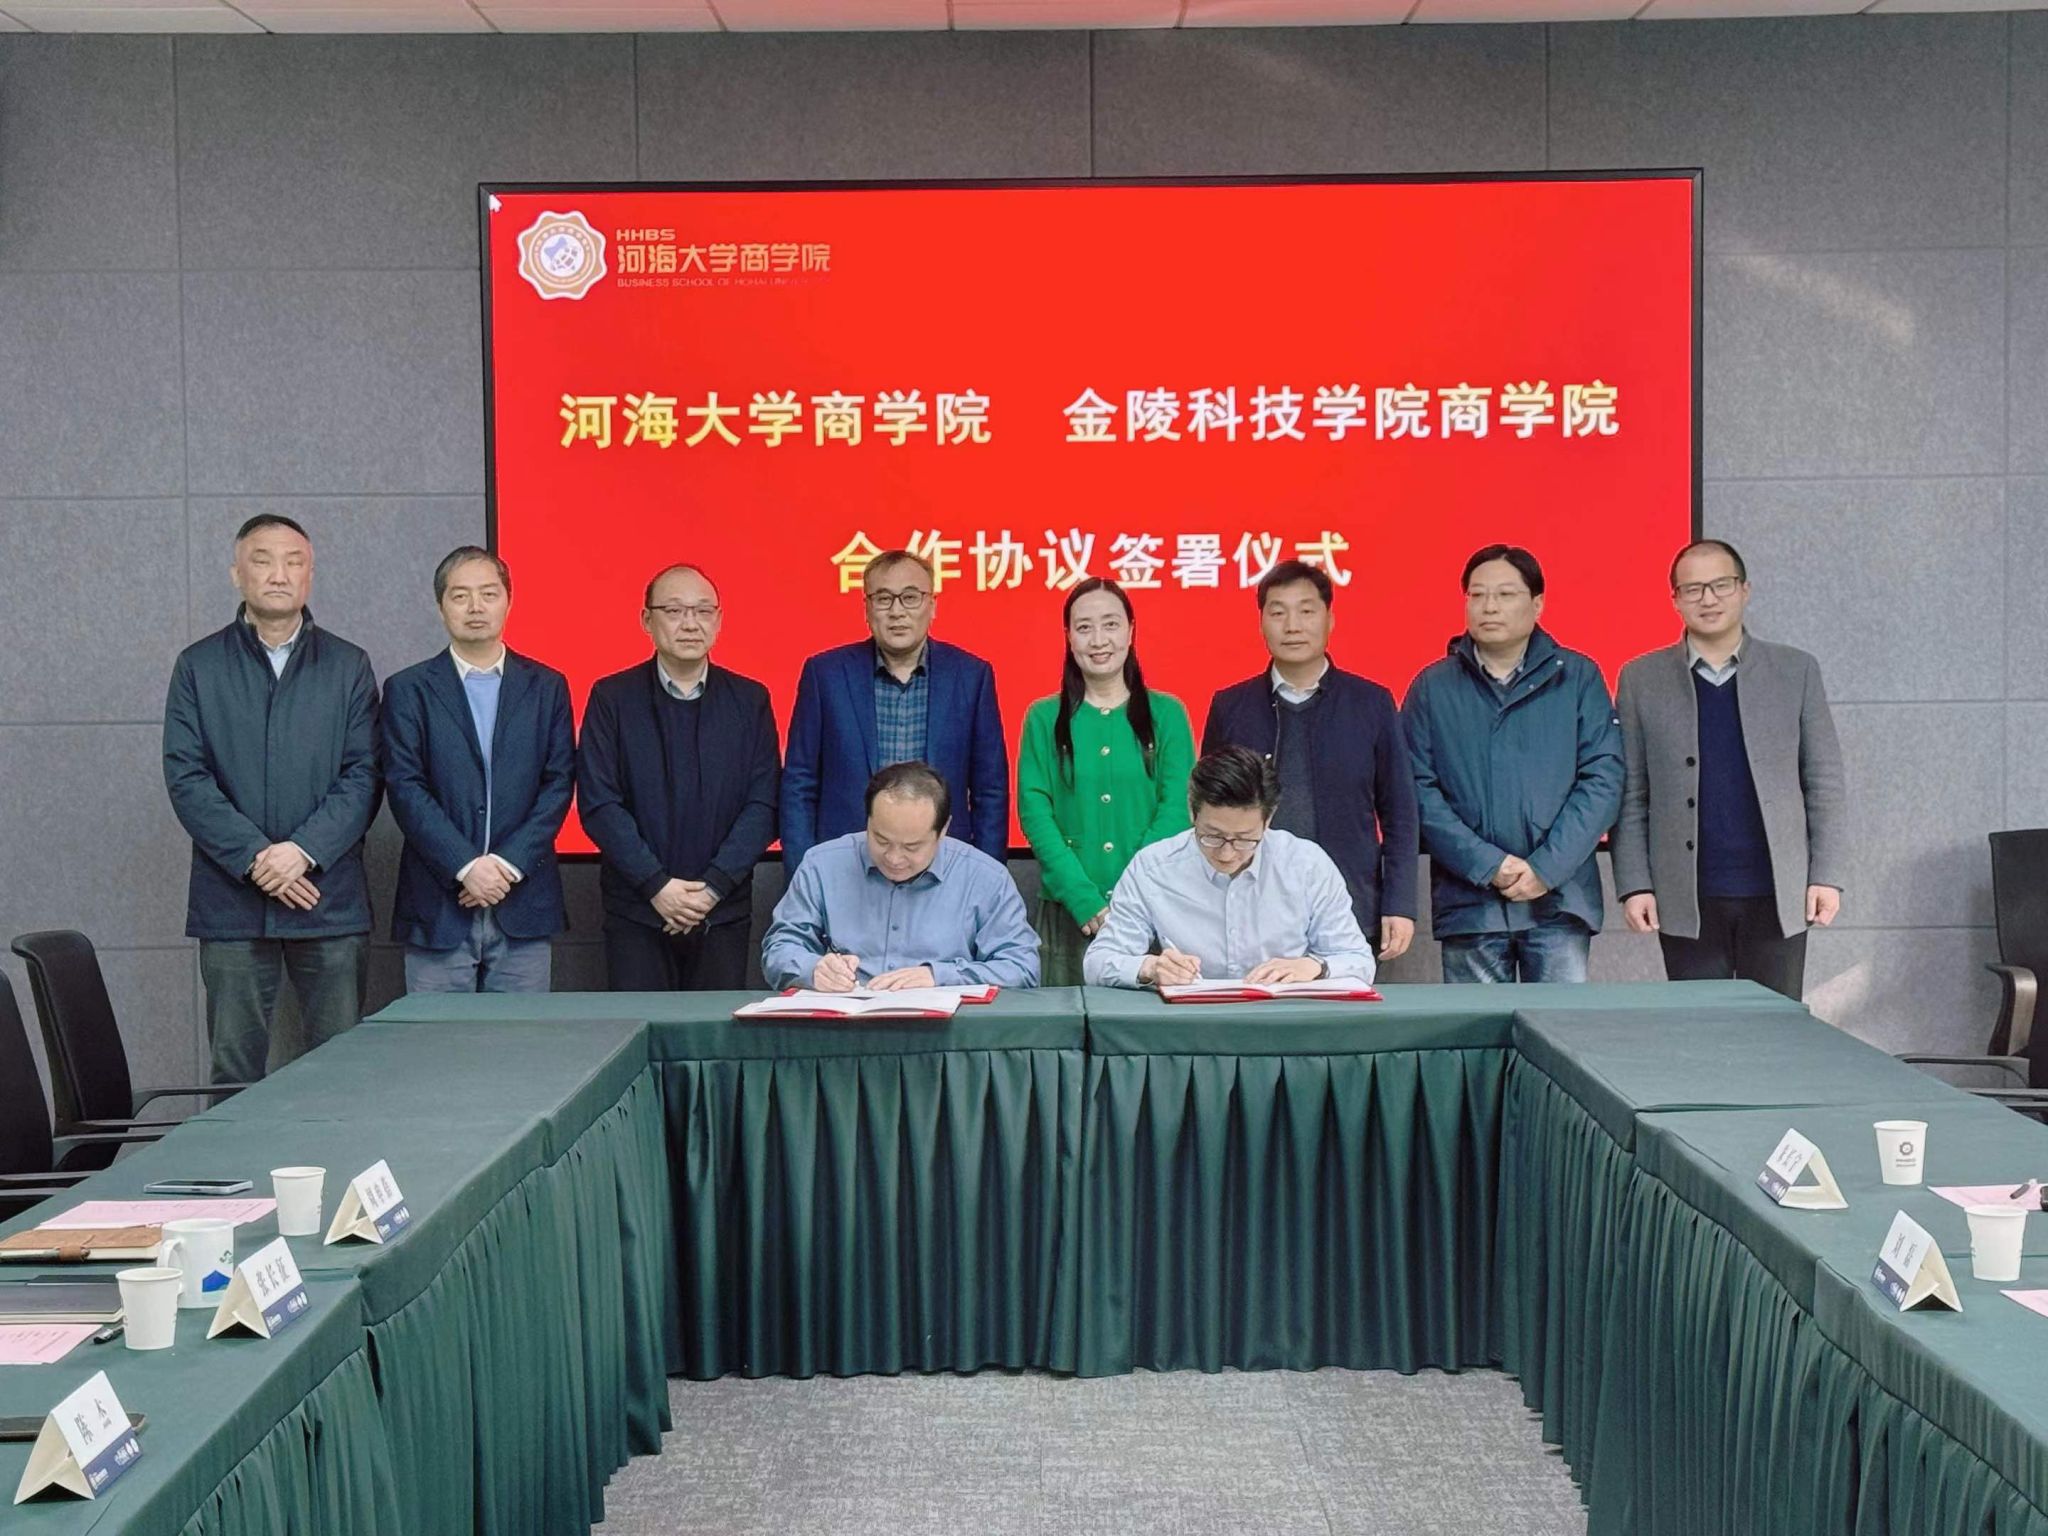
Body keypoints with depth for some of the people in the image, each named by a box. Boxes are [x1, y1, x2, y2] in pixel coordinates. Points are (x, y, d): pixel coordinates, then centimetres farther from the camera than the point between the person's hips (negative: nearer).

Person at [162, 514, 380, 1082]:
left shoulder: (349, 666, 8)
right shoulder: (199, 666, 7)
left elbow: (363, 775, 1)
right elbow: (185, 778, -1)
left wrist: (303, 851, -13)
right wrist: (254, 857, -12)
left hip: (331, 899, 0)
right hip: (231, 902, 0)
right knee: (234, 1073, 3)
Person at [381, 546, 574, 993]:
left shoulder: (547, 687, 10)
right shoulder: (409, 690, 6)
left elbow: (559, 784, 4)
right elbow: (405, 788, -3)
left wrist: (510, 864, -8)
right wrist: (466, 866, -14)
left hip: (524, 905, 1)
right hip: (438, 910, -1)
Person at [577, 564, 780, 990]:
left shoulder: (750, 700, 6)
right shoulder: (611, 699, 2)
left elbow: (763, 806, 1)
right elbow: (598, 804, -4)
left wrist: (713, 886, -10)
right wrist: (657, 885, -12)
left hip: (724, 912, 1)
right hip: (635, 912, -1)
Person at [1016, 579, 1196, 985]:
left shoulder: (1166, 714, 6)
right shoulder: (1044, 718, 6)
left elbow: (1176, 809, -2)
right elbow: (1035, 812, -1)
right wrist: (1087, 902, -13)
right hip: (1068, 912, 0)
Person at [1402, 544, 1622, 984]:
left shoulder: (1578, 678, 6)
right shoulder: (1432, 687, 7)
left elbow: (1603, 779, -1)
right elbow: (1419, 790, -1)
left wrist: (1546, 869, -10)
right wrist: (1488, 865, -12)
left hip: (1560, 898, 0)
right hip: (1467, 900, 0)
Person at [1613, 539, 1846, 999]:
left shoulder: (1796, 672, 5)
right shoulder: (1642, 679, 4)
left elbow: (1823, 782, 6)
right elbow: (1630, 795, 3)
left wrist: (1826, 875, -1)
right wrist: (1634, 884, -4)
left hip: (1777, 895, 0)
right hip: (1687, 900, 0)